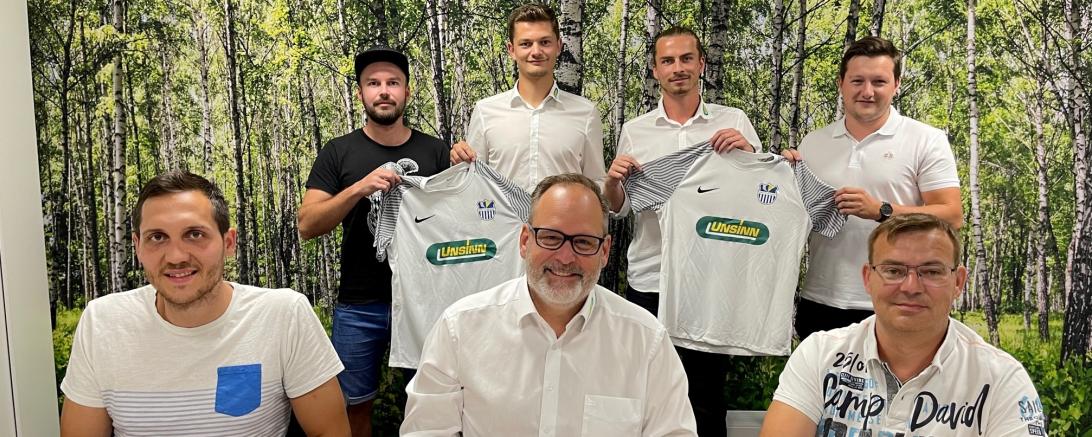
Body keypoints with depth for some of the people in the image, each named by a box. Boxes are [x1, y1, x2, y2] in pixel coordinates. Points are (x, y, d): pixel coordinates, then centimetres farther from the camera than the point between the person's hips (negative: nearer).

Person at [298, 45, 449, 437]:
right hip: (359, 306, 0)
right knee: (356, 404, 12)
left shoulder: (435, 152, 3)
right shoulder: (339, 153, 1)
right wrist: (359, 188, -21)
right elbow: (308, 226, -7)